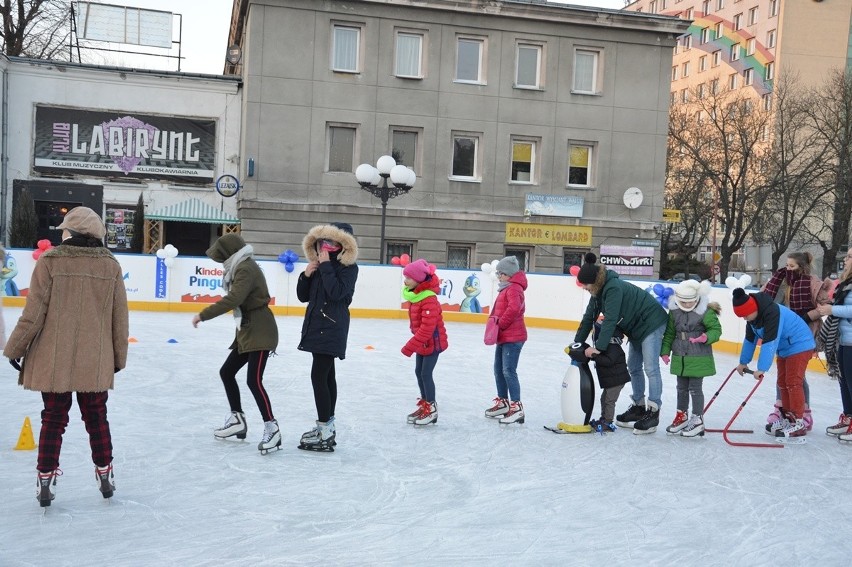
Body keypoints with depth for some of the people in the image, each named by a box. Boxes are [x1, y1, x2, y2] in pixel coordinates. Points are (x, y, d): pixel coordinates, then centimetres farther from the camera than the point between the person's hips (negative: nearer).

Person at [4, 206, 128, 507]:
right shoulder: (111, 265, -2)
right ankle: (105, 474, 24)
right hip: (95, 361, 2)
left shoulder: (50, 262, -9)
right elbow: (119, 318, 2)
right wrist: (119, 356, 13)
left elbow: (34, 312, -9)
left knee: (53, 418, 11)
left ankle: (46, 480, 14)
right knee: (96, 417, 16)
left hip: (54, 360, -2)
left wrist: (15, 348, 3)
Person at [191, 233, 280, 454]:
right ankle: (237, 420, 24)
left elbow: (232, 300, -27)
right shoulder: (242, 268, 17)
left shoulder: (246, 269, -15)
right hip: (247, 333, 11)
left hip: (260, 333, -11)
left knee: (253, 380, -15)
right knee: (226, 372, 15)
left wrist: (203, 315, -22)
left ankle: (272, 428, -11)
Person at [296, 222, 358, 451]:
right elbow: (303, 296, 12)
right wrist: (306, 274, -5)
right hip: (317, 326, 8)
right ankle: (328, 427, 20)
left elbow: (336, 292, -24)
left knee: (319, 375, -12)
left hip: (332, 329, -8)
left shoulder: (349, 267, -9)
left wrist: (326, 265, -19)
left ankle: (325, 432, -9)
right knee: (326, 376, 13)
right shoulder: (320, 264, 11)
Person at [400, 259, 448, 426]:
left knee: (426, 373, -5)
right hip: (422, 342, 9)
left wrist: (411, 346, -30)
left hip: (433, 342, -9)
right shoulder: (414, 296, 3)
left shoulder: (429, 300, -27)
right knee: (419, 372, 13)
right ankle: (424, 404, 25)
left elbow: (427, 327, -30)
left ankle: (431, 409, 7)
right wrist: (415, 342, 18)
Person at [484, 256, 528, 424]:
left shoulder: (514, 289, -15)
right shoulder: (506, 289, 18)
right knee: (498, 369, 17)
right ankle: (502, 402, 29)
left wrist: (500, 323, -20)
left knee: (508, 371, -13)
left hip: (513, 338, -11)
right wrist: (495, 321, 9)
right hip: (503, 337, 11)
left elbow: (513, 309, -30)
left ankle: (516, 407, -11)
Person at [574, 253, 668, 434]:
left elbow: (610, 320, -33)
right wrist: (577, 343, 0)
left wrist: (598, 347, -33)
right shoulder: (599, 290, 0)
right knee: (633, 367, 13)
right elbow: (589, 317, 4)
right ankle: (638, 407, 22)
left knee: (650, 368, -10)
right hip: (636, 327, 10)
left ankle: (653, 412, -8)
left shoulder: (613, 288, -29)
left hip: (651, 323, -10)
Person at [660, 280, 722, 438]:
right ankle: (682, 416, 31)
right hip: (680, 358, 5)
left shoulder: (705, 312, -14)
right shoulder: (674, 311, 0)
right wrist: (665, 351, 4)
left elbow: (716, 329, -8)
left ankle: (697, 420, 13)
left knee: (695, 388, 1)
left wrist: (707, 337, -28)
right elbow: (669, 333, 9)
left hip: (699, 359, -5)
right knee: (681, 388, 17)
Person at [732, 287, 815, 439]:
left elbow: (770, 342, -36)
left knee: (793, 382, -12)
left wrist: (761, 368, -37)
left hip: (799, 345, -10)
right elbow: (750, 340, 10)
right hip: (784, 348, 10)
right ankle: (787, 417, 22)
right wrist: (743, 362, 16)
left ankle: (799, 423, -9)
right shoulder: (753, 316, -2)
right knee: (783, 383, 13)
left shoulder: (772, 313, -32)